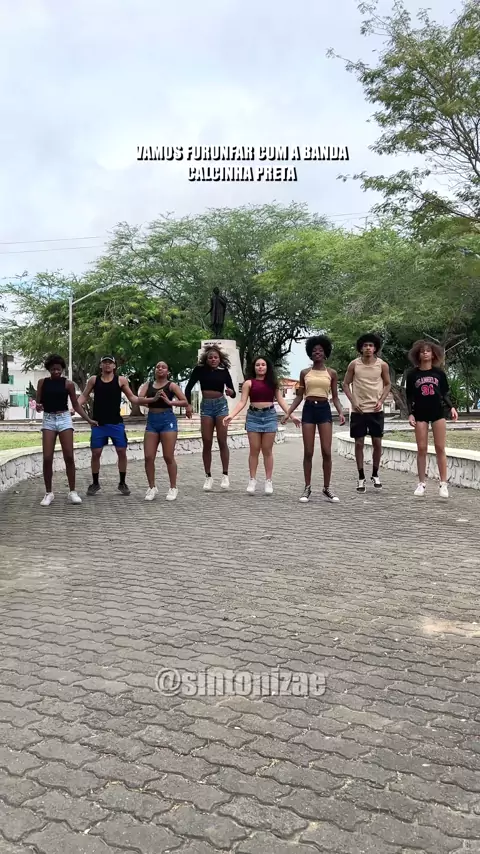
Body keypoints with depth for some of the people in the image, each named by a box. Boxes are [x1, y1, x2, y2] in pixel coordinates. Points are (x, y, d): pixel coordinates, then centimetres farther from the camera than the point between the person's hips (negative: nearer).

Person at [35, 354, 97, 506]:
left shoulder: (68, 383, 1)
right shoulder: (42, 382, 5)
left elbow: (76, 405, 6)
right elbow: (38, 404, 7)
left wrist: (89, 420, 2)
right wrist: (38, 407, -16)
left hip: (64, 419, -1)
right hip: (48, 420, 1)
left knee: (69, 456, -5)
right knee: (47, 458, -6)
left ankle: (72, 492, 4)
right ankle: (48, 493, 6)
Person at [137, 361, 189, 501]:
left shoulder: (171, 385, 0)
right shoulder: (147, 385, 9)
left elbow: (185, 402, -5)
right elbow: (139, 400, -7)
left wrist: (170, 402, -20)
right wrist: (153, 399, -23)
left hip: (167, 420, -4)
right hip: (152, 421, 4)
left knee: (168, 457, -3)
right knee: (148, 457, 0)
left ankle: (173, 488, 9)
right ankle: (152, 488, 13)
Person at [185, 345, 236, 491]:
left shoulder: (224, 371, -1)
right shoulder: (200, 369, -4)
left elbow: (233, 393, 1)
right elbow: (189, 387, 1)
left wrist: (231, 392, -21)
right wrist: (188, 404, -8)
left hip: (221, 404, 0)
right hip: (206, 406, 1)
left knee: (222, 441, -4)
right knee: (206, 442, 0)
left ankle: (225, 475, 2)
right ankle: (208, 476, 7)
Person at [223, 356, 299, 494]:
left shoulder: (272, 382, 9)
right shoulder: (248, 383, 2)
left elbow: (280, 401, 9)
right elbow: (242, 402, -3)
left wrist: (291, 415, 2)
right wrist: (231, 415, -17)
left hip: (270, 416, 1)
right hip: (253, 416, -1)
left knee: (267, 450, 4)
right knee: (254, 450, 2)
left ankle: (268, 481, 8)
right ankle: (252, 480, 8)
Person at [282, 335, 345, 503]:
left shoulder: (331, 373, 6)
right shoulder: (305, 373, 7)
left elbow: (335, 396, 7)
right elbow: (299, 396, 10)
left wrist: (341, 412, -9)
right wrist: (288, 413, 1)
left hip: (324, 410, 0)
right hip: (308, 409, 1)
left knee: (327, 452, -4)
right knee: (308, 452, 0)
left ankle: (326, 488, 5)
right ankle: (307, 488, 7)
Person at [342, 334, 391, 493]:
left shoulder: (382, 365, -3)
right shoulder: (354, 364, -4)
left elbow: (388, 384, 9)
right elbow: (346, 384, 3)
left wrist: (381, 401, -6)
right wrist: (353, 401, -8)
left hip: (376, 410, 1)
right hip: (358, 410, -1)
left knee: (377, 443, 4)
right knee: (359, 443, 2)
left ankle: (375, 475, 21)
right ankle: (361, 478, 10)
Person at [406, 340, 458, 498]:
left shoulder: (439, 372, 4)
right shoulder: (413, 374, 2)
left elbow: (444, 393, 8)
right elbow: (409, 397, 4)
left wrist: (451, 407, -6)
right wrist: (410, 414, -5)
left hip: (438, 413, 0)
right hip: (420, 414, 0)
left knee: (440, 449, -1)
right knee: (421, 449, 2)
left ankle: (443, 484, 1)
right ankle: (422, 483, 9)